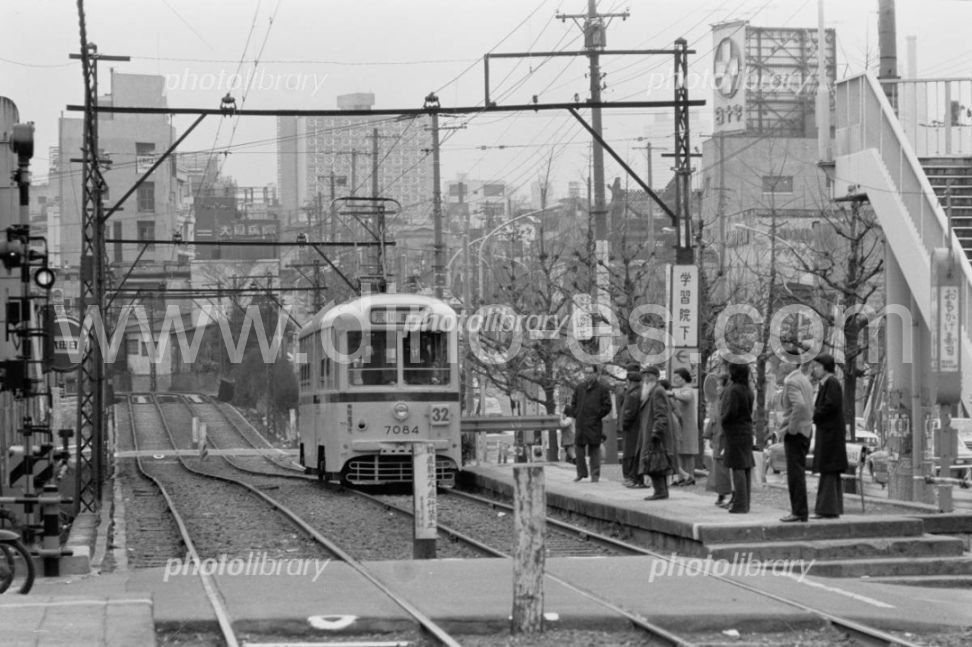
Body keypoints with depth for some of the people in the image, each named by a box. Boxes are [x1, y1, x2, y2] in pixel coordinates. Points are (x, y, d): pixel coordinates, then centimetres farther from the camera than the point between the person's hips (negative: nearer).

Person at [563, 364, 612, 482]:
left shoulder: (602, 389, 2)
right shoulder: (578, 388, 14)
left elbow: (607, 406, 0)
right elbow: (573, 404, 19)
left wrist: (597, 415, -8)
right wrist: (574, 413, 1)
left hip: (594, 425, -4)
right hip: (580, 424, 4)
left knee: (594, 450, 0)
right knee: (579, 447, 4)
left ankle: (595, 474, 6)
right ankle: (581, 473, 15)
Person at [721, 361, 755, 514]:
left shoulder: (734, 390, -17)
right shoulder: (748, 389, 10)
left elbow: (731, 411, -23)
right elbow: (749, 410, 12)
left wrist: (723, 421, -4)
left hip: (735, 432, -9)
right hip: (747, 429, 9)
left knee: (738, 468, -8)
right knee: (746, 467, 12)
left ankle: (740, 504, -9)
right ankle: (745, 503, 18)